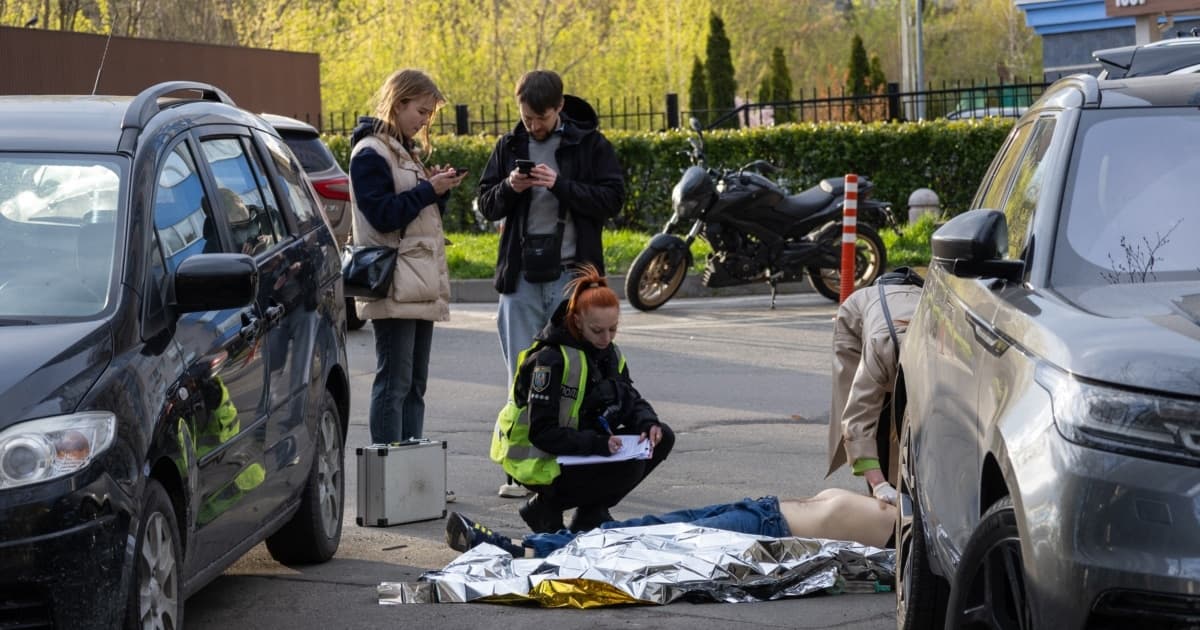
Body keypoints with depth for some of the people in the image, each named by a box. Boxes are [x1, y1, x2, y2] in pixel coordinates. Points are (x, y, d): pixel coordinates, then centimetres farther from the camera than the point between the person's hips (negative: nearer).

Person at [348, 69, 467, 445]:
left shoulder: (408, 152, 20)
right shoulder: (370, 153, -8)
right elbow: (383, 214, -18)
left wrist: (440, 190, 4)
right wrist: (429, 190, -13)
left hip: (421, 284, 9)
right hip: (394, 289, -9)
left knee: (415, 384, 9)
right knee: (394, 382, -10)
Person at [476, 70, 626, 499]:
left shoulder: (589, 144, 1)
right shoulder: (510, 146, 11)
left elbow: (612, 199, -6)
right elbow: (487, 206, 14)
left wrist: (561, 185, -17)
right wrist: (509, 188, -8)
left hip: (571, 271, -3)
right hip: (522, 274, 3)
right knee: (522, 373, 3)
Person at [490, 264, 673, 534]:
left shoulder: (609, 354, 5)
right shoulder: (550, 359, -21)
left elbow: (632, 401, 9)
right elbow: (542, 433, -25)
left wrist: (648, 424, -16)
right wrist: (597, 443, -34)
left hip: (584, 448, 8)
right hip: (542, 462, -8)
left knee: (662, 438, -4)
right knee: (629, 467, -27)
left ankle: (592, 512, 4)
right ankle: (545, 507, -7)